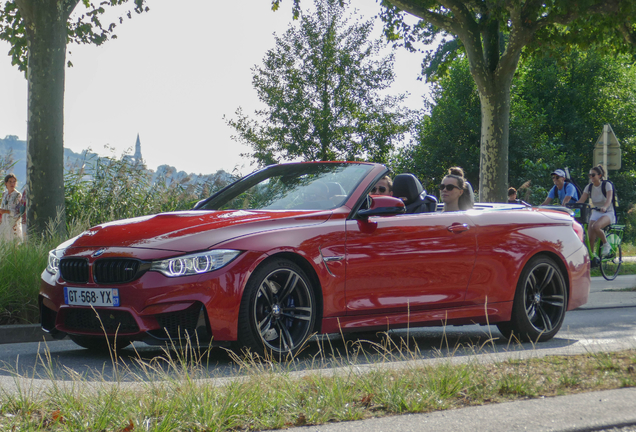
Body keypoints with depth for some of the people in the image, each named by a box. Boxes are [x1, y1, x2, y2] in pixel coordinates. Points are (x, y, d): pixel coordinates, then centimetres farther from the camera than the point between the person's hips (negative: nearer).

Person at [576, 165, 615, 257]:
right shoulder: (589, 187, 2)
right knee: (590, 238, -14)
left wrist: (604, 207, -49)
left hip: (608, 213, -5)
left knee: (596, 227, -35)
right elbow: (581, 200, -6)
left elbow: (609, 199, -27)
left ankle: (606, 244, -12)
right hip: (595, 213, 5)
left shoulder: (607, 185, -11)